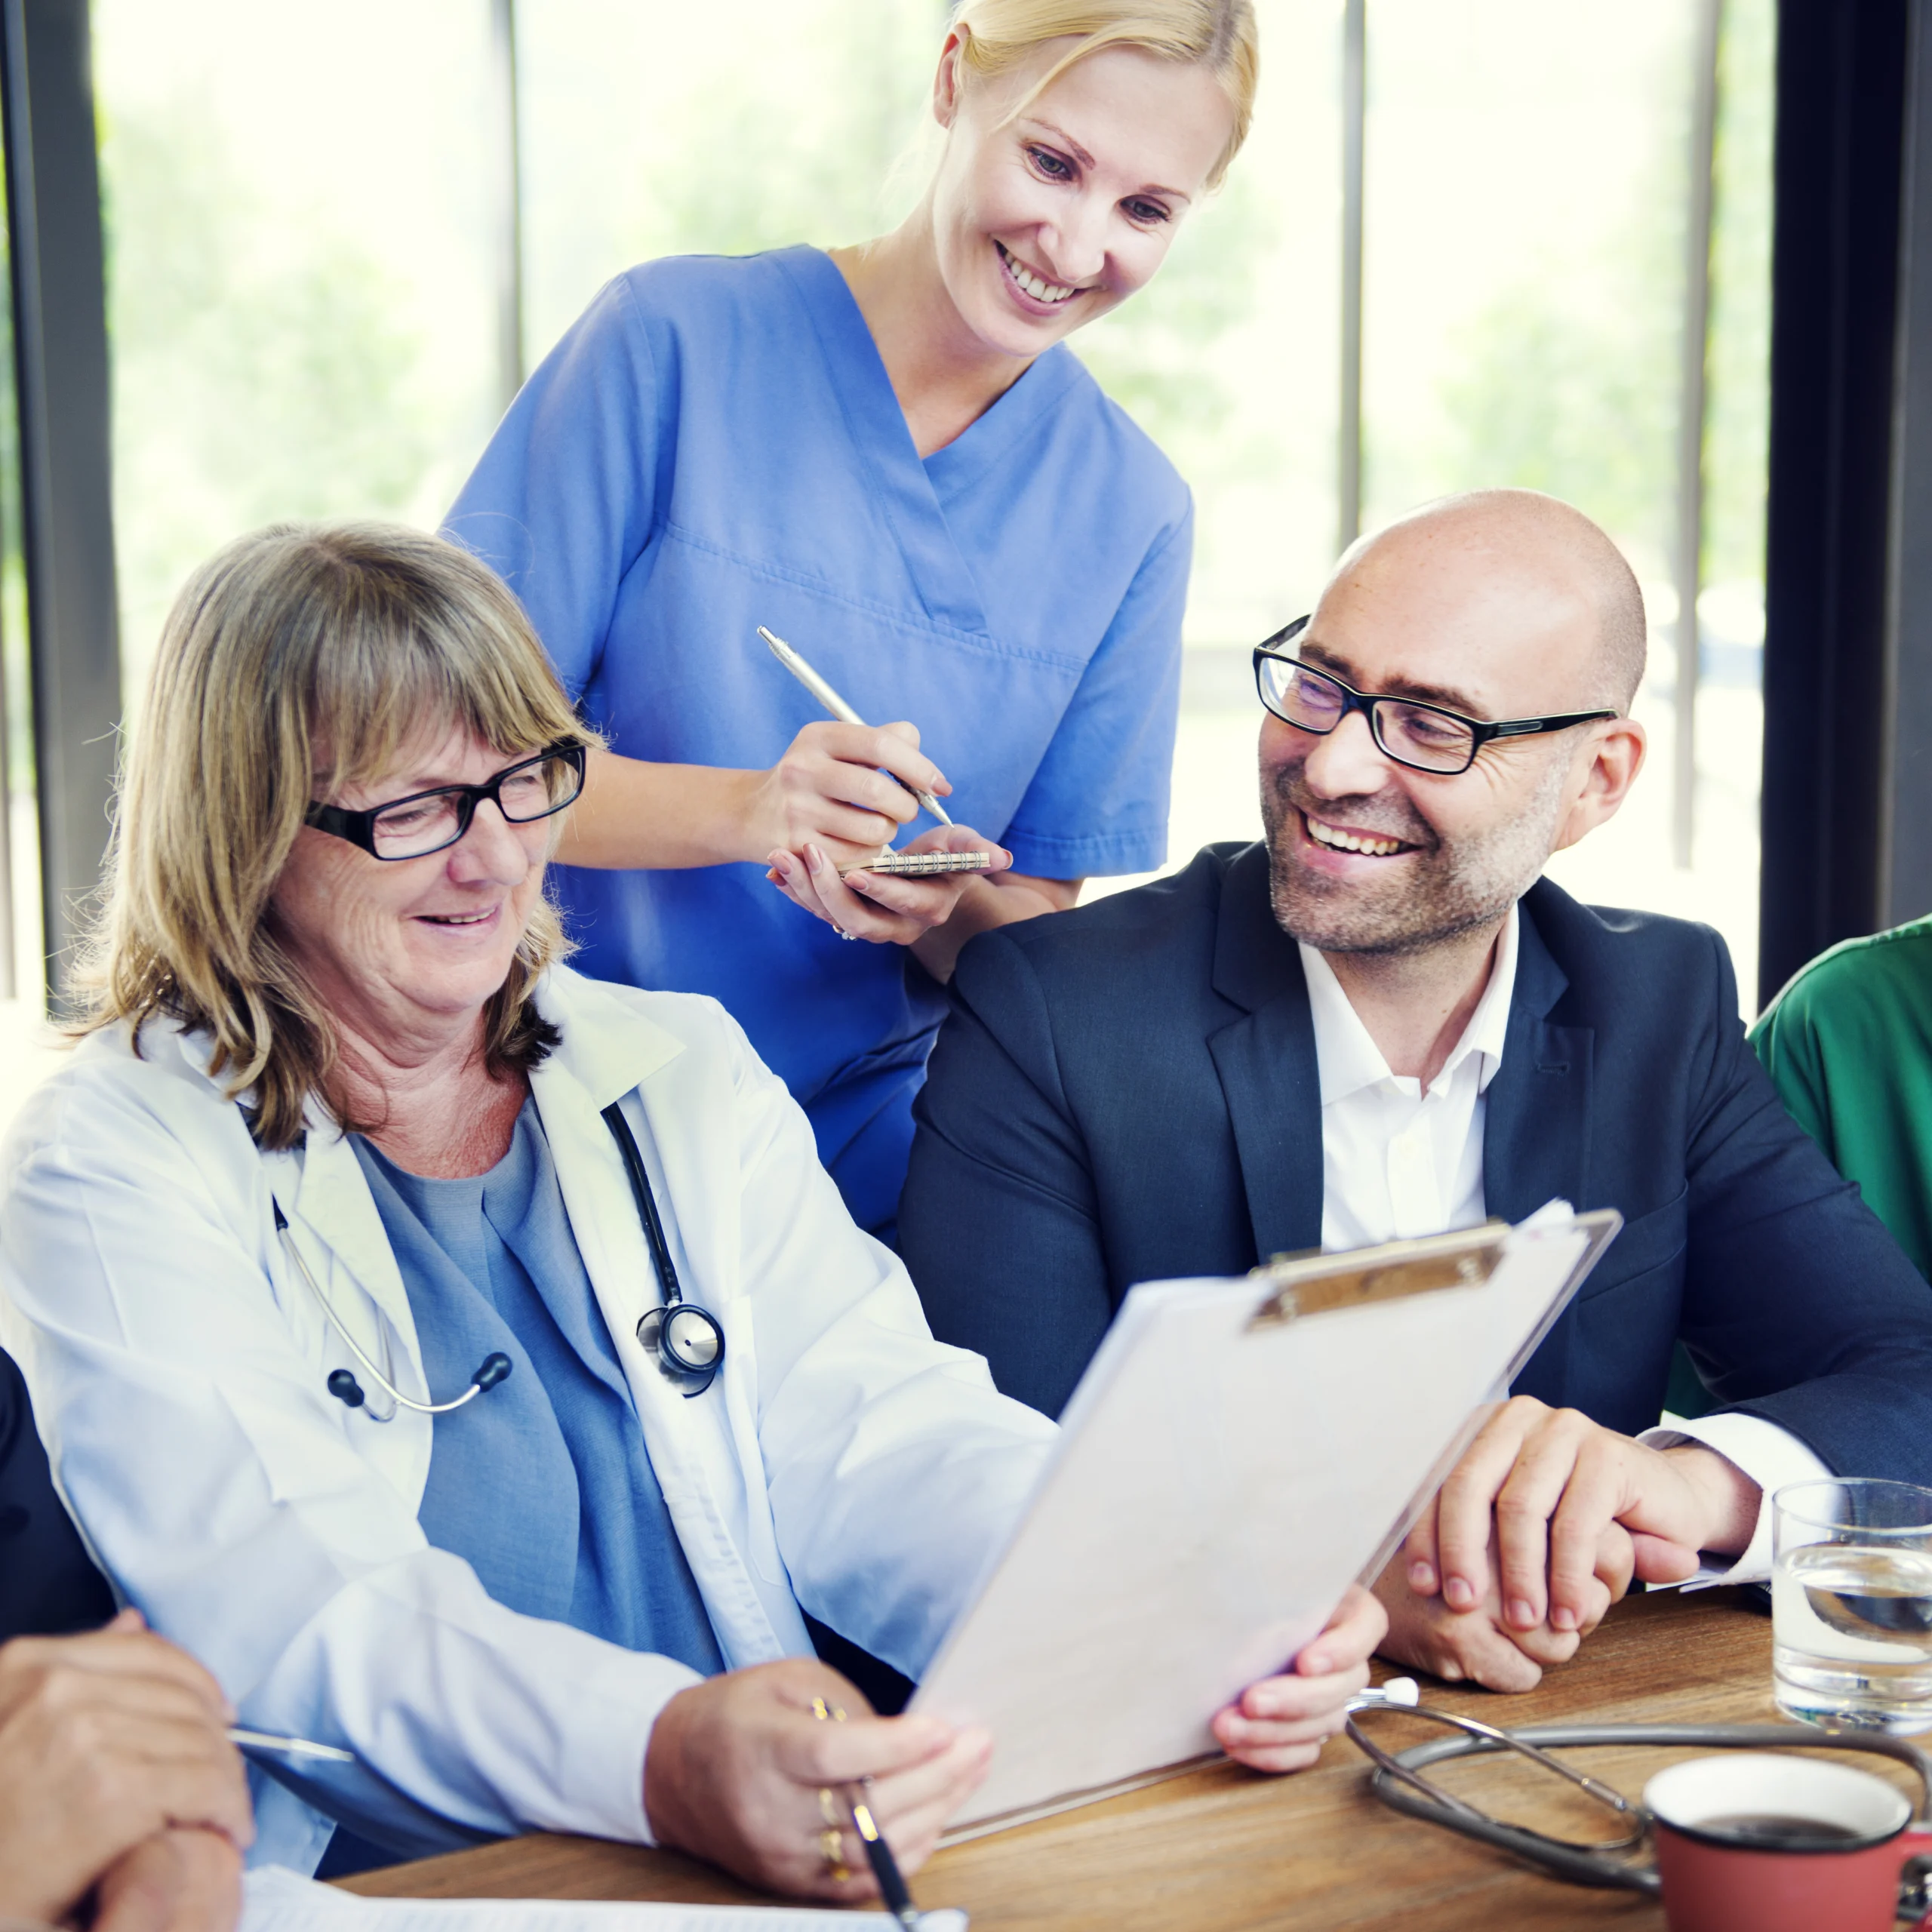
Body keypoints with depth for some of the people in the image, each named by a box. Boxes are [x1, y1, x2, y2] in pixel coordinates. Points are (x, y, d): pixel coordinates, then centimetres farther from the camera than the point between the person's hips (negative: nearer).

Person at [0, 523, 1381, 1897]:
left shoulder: (684, 1080, 12)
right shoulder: (114, 1175, -3)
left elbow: (881, 1440, 2)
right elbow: (288, 1611, -17)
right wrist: (657, 1762, -35)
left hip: (787, 1863, 3)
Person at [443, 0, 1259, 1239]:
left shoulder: (1132, 512, 2)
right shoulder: (675, 339, -7)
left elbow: (1044, 933, 6)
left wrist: (945, 909, -17)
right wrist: (744, 811, -25)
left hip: (863, 1168, 3)